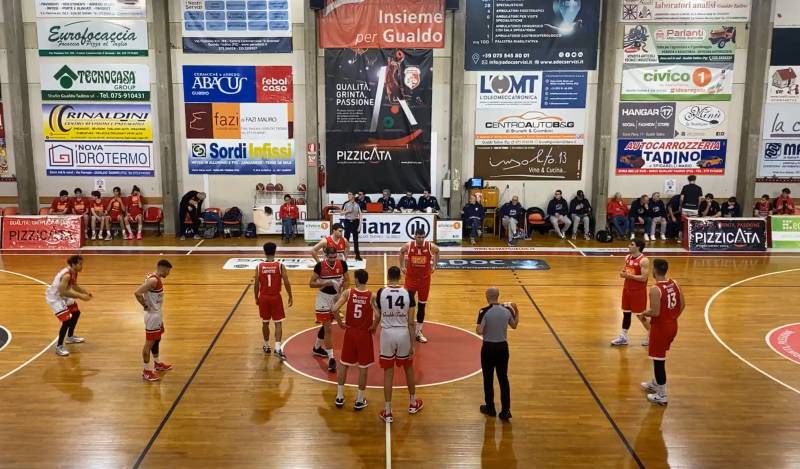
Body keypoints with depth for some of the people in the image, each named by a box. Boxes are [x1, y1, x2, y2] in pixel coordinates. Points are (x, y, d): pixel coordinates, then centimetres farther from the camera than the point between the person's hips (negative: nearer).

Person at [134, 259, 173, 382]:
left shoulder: (156, 278, 5)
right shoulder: (153, 280, -24)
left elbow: (148, 293, 18)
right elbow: (137, 293, -31)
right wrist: (145, 306, -19)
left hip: (158, 314, 10)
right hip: (153, 316, -10)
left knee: (156, 340, 23)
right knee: (149, 343, 0)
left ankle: (157, 363, 39)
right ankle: (146, 370, 8)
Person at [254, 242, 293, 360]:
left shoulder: (259, 266, -5)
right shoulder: (280, 265, -8)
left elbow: (256, 284, -2)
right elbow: (286, 283, -9)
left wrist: (256, 298, 13)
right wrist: (290, 297, 2)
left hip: (263, 297, 2)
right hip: (276, 297, -2)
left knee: (265, 323, 15)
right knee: (278, 323, 3)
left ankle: (266, 346, 28)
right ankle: (278, 347, -9)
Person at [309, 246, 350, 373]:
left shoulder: (342, 264, -10)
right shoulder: (320, 266, -17)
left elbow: (347, 280, 3)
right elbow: (311, 284, -13)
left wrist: (342, 293, -13)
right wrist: (326, 283, -27)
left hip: (336, 296, 4)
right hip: (324, 297, -4)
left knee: (326, 325, 21)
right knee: (328, 329, -8)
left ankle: (317, 348, 42)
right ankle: (331, 358, -5)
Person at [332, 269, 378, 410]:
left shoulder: (348, 292, -9)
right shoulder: (371, 296, -12)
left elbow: (335, 309, -19)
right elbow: (377, 315, -25)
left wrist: (340, 323, -4)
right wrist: (373, 327, -6)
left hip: (350, 332, 2)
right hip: (365, 334, -2)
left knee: (343, 364, 17)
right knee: (363, 367, 9)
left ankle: (339, 397, 22)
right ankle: (360, 400, 16)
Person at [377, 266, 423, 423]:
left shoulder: (381, 292, -6)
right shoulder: (407, 293, -6)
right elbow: (411, 322, -4)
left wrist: (374, 327, 32)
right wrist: (412, 344, 3)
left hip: (387, 333, -1)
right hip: (403, 333, 1)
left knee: (388, 372, 7)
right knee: (408, 369, 21)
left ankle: (387, 412, 10)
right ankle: (413, 403, 36)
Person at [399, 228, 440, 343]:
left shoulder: (430, 246, -14)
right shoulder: (408, 246, -13)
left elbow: (437, 251, 10)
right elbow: (401, 252, 10)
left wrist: (434, 266, 7)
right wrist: (402, 266, 8)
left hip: (424, 279, 1)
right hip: (411, 278, -1)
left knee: (422, 306, 9)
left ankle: (418, 332, 22)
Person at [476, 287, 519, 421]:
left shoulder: (484, 311, -17)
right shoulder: (507, 310, -4)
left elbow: (479, 331, -21)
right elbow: (514, 326, 12)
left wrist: (477, 329, 2)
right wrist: (516, 312, 26)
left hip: (489, 347, -3)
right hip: (503, 347, 3)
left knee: (488, 379, 13)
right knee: (503, 379, 10)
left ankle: (490, 408, 24)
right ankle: (506, 410, 10)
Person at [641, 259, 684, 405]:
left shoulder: (655, 289, -23)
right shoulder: (674, 284, 1)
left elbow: (655, 312, -25)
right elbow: (682, 304, 7)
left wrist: (644, 313, -5)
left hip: (660, 327, -8)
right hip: (672, 326, 8)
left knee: (658, 359, 2)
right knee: (660, 357, 25)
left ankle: (662, 396, 9)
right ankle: (655, 384, 42)